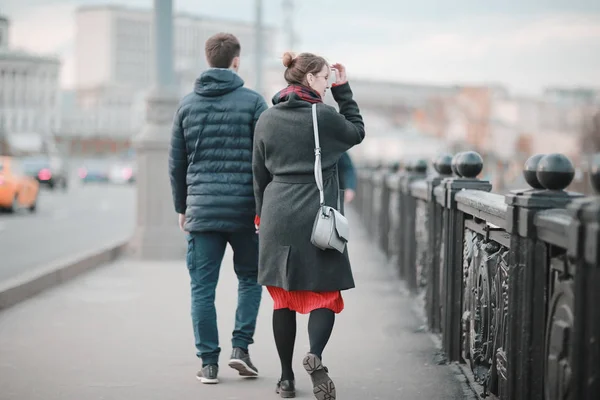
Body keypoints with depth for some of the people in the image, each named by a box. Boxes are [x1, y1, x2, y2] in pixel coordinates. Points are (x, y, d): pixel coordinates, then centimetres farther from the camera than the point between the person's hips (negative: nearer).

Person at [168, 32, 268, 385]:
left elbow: (176, 163, 11)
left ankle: (209, 362, 5)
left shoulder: (188, 104, 8)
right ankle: (241, 346, 5)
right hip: (244, 210, -2)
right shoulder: (253, 101, -2)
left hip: (201, 209, 2)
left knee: (203, 288, 6)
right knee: (250, 278, 16)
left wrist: (182, 207, 19)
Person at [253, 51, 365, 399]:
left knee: (284, 298, 10)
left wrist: (262, 215, 23)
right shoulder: (324, 116, -7)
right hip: (317, 218, -4)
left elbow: (260, 174, 13)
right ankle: (315, 356, -23)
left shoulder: (267, 119, 7)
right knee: (325, 294, 2)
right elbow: (358, 132, 12)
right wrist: (343, 88, 12)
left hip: (278, 218, 4)